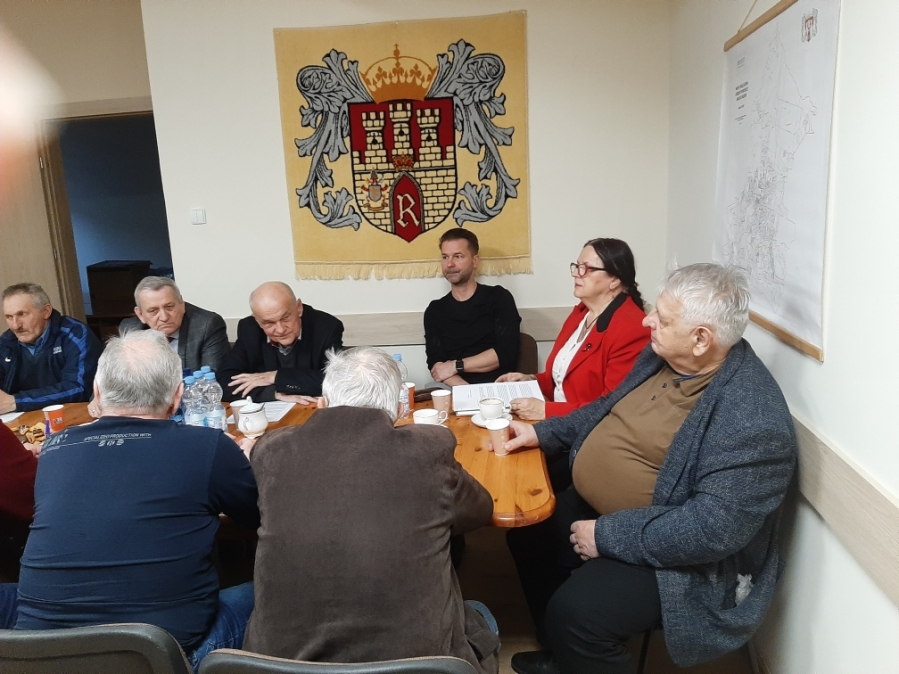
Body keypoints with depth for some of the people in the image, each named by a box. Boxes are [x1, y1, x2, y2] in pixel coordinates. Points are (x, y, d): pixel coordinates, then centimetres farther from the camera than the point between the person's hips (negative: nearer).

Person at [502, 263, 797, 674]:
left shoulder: (751, 418, -29)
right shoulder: (663, 356, -2)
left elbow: (715, 527, -32)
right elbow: (610, 409, 14)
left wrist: (608, 536, -26)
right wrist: (543, 433, 7)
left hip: (673, 555, -9)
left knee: (573, 611, -25)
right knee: (528, 531, 15)